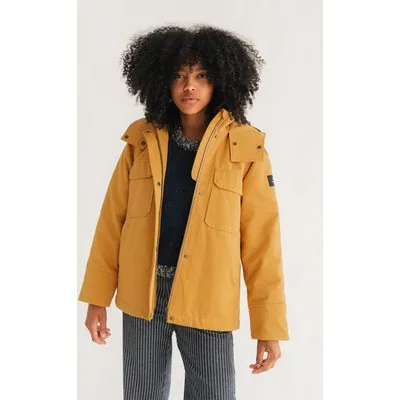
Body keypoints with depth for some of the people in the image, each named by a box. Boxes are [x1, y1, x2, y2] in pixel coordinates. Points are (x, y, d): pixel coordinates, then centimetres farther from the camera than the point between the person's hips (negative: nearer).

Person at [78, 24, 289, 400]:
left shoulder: (245, 148, -7)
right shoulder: (142, 140, 1)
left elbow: (261, 236, -7)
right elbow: (113, 219, 3)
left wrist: (269, 325, -7)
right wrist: (97, 298, 2)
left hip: (206, 300, -2)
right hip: (143, 295, 3)